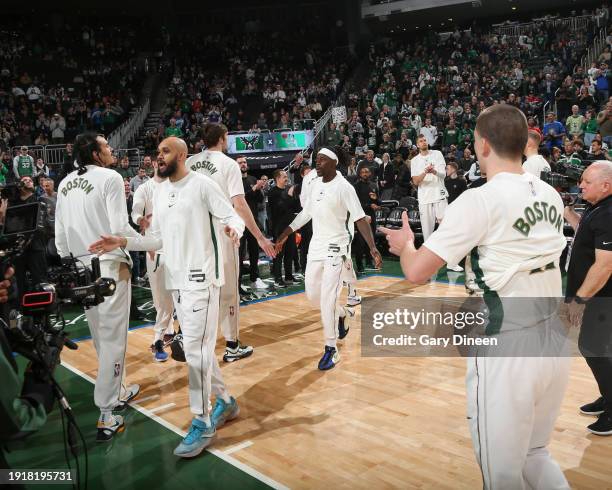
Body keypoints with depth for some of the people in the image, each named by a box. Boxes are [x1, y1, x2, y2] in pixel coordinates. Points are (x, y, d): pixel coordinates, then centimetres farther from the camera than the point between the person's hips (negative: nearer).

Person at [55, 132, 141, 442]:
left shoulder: (65, 184, 11)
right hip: (109, 265, -7)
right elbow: (119, 228, -15)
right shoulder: (110, 178, -10)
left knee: (101, 335, 18)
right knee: (112, 336, -2)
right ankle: (107, 417, -1)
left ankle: (119, 391, 35)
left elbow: (59, 232, 13)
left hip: (80, 267, 7)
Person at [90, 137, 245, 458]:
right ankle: (225, 401, 31)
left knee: (196, 350, -9)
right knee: (197, 347, 15)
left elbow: (233, 217, -11)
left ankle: (202, 424, 2)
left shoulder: (202, 184, -8)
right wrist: (122, 242, 4)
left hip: (201, 279, -8)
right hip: (176, 280, 8)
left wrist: (232, 229, -34)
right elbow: (159, 239, 15)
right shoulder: (159, 192, 13)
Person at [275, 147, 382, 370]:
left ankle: (331, 349, 3)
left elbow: (360, 219, -18)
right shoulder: (315, 184, 6)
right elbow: (306, 213, 17)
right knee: (312, 295, 13)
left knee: (327, 300, -10)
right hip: (316, 246, 7)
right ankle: (342, 314, 41)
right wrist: (285, 235, 17)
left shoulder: (344, 187, -15)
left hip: (335, 248, -7)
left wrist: (372, 247, -27)